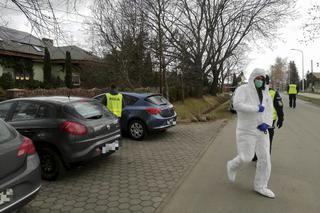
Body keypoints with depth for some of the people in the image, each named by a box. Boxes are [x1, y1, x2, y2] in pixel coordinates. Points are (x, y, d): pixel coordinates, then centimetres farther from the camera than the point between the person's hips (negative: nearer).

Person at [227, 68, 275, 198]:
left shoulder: (265, 93, 8)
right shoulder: (242, 89, -10)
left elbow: (269, 110, 8)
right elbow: (237, 105, -27)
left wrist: (266, 124, -10)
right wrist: (257, 108, -22)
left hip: (261, 130, 6)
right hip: (246, 130, -6)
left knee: (265, 157, 3)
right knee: (246, 157, -6)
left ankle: (260, 186, 17)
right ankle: (232, 166, 27)